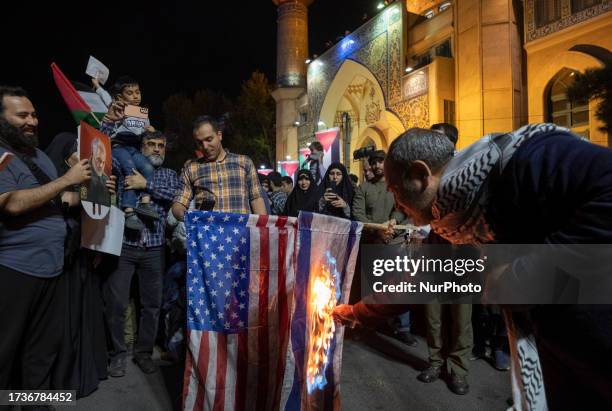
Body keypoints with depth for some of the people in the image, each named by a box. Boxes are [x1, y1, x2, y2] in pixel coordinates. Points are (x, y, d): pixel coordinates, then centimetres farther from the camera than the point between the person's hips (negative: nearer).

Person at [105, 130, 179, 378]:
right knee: (116, 303, 0)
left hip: (154, 249, 2)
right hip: (122, 245, -1)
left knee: (152, 304, 7)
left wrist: (146, 184, -11)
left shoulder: (169, 175, 14)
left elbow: (176, 194, -5)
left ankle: (144, 352, 23)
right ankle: (118, 353, 18)